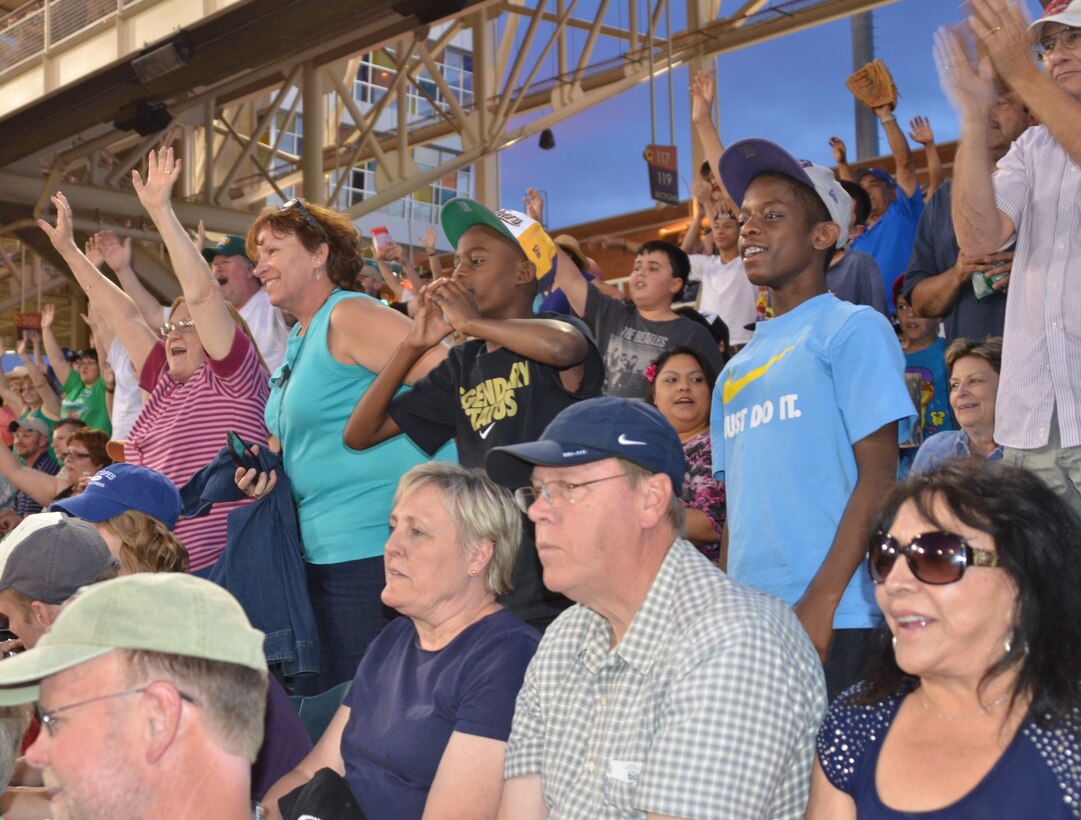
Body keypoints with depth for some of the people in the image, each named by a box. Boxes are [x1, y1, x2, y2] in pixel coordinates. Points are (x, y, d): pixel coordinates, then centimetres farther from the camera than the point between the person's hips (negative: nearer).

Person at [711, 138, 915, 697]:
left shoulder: (852, 327, -1)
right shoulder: (738, 367, 18)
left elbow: (878, 477, -9)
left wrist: (821, 601, -17)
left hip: (834, 616, -6)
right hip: (747, 620, 6)